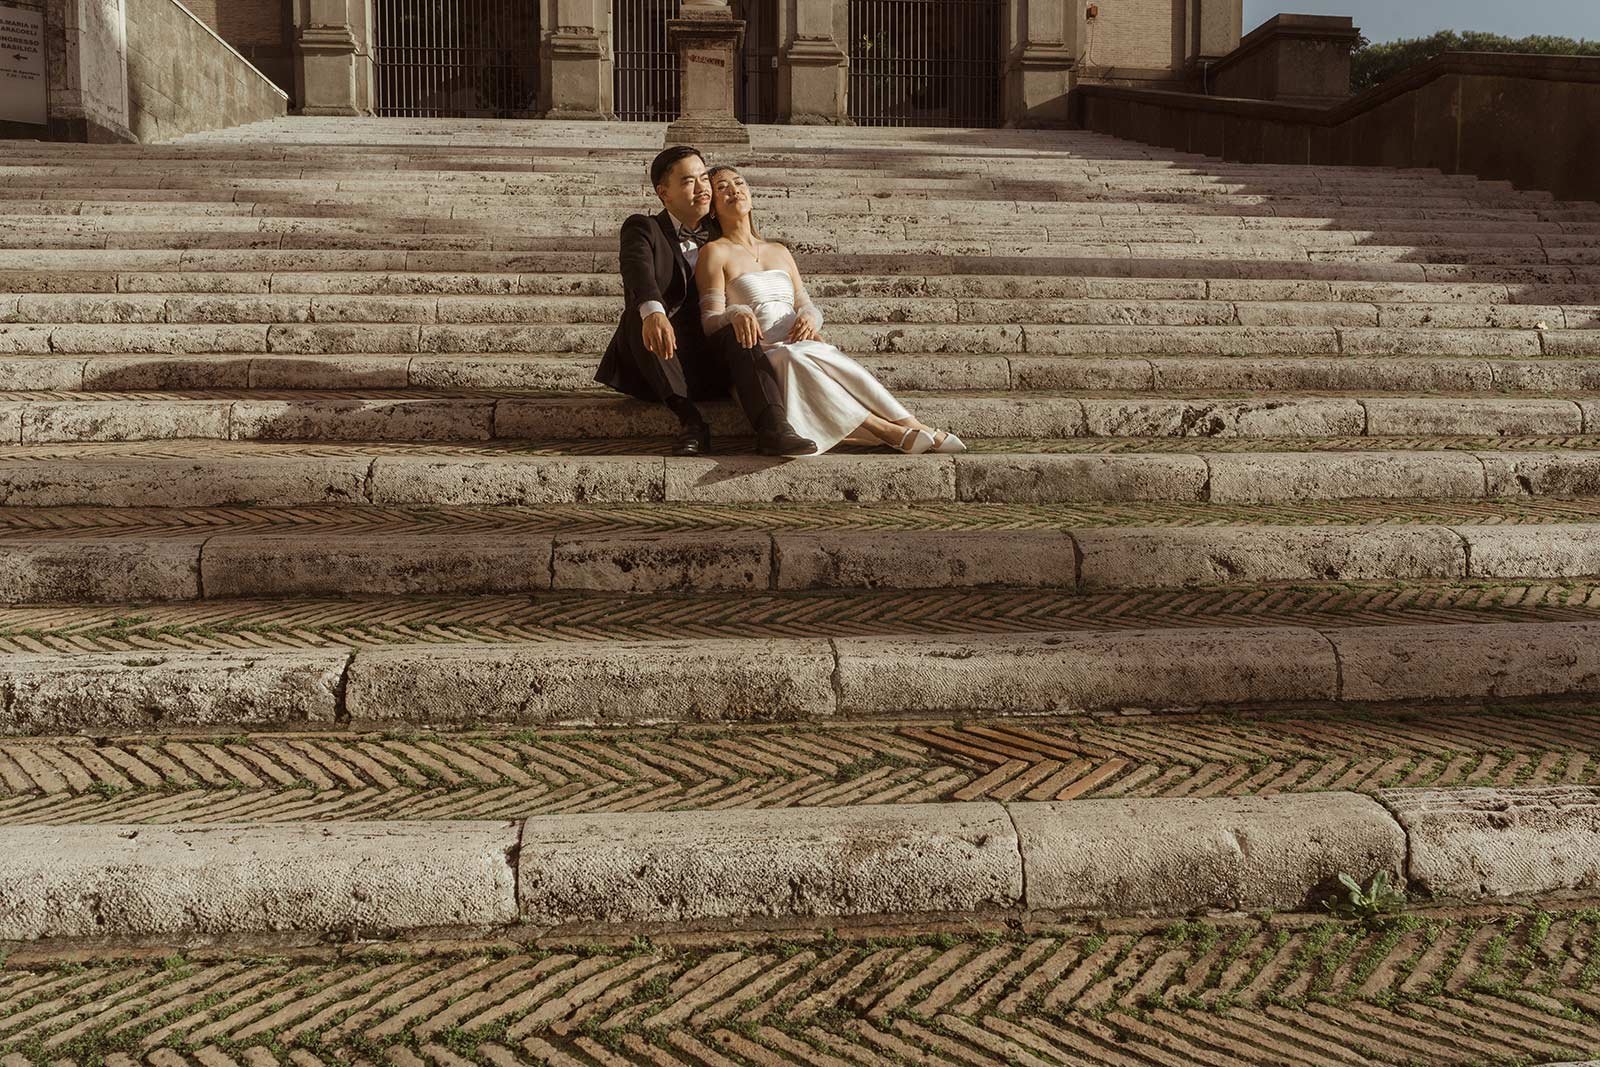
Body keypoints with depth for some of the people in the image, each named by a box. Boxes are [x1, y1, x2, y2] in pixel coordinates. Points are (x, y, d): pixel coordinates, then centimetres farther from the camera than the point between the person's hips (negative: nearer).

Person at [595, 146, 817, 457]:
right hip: (657, 364, -3)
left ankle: (773, 428, -47)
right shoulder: (643, 228, 6)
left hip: (707, 367, 3)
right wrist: (653, 312, -42)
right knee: (640, 312, -31)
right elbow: (638, 268, -18)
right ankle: (688, 418, -34)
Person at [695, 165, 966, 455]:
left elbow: (807, 306, 21)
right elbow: (710, 322, -3)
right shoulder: (715, 252, 6)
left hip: (801, 350, 3)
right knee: (794, 358, -36)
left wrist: (809, 316, -5)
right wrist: (735, 314, -27)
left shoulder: (779, 251, 23)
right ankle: (886, 429, -41)